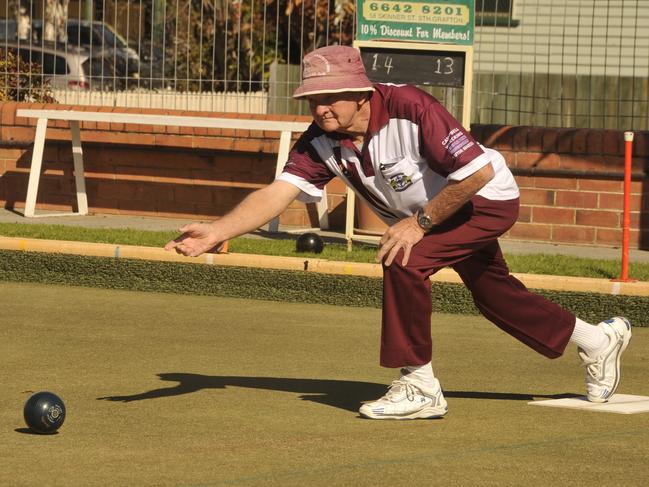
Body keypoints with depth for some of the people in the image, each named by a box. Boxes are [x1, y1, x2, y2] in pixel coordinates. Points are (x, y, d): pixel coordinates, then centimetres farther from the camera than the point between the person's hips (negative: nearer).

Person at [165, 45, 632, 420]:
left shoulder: (410, 109, -36)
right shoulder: (322, 142, -19)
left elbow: (479, 171, -35)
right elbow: (276, 194, -28)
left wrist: (420, 223, -29)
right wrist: (216, 232, -43)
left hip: (489, 199, -8)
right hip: (425, 213, 8)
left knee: (406, 262, -27)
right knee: (493, 294, 22)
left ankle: (419, 385, -14)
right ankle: (598, 340, 46)